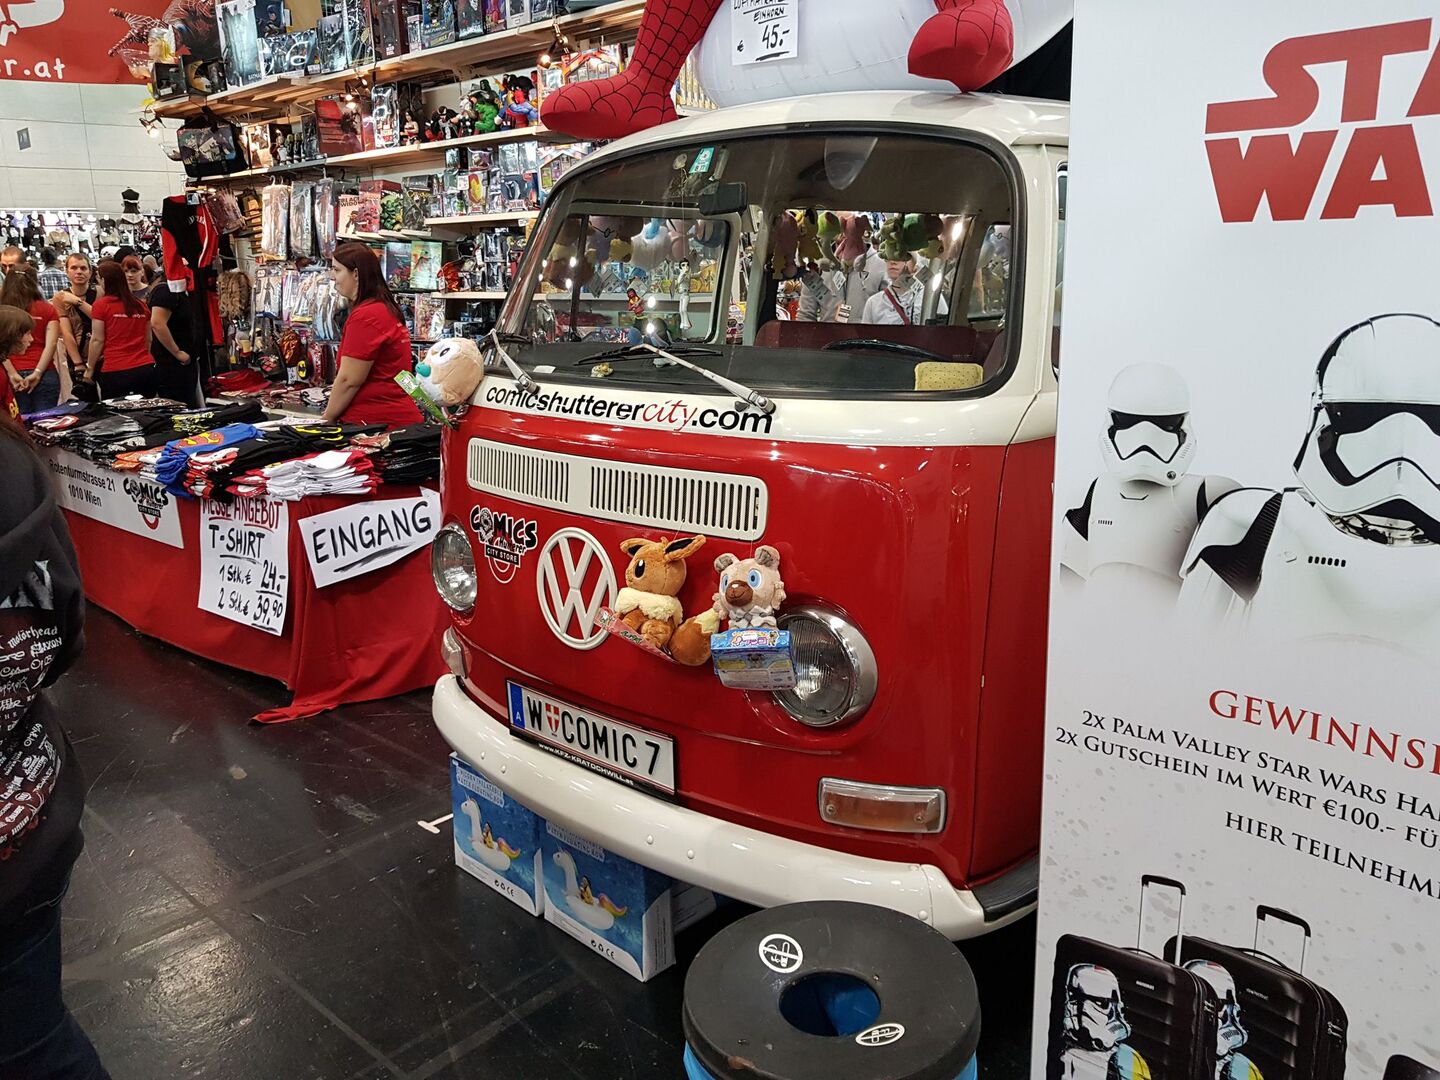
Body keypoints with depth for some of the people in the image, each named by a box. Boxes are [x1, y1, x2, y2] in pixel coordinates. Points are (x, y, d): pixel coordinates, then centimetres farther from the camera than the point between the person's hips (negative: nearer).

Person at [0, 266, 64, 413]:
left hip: (14, 377, 0)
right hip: (45, 376, 0)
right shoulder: (47, 309, 5)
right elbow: (51, 344, -5)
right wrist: (37, 373, -7)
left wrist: (12, 374, -8)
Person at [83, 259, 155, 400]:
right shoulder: (141, 305, 9)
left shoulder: (101, 305, -3)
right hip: (146, 368, 4)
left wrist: (89, 368, 7)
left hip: (116, 372, -4)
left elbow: (97, 340, -2)